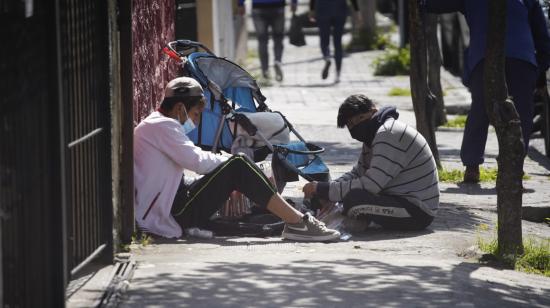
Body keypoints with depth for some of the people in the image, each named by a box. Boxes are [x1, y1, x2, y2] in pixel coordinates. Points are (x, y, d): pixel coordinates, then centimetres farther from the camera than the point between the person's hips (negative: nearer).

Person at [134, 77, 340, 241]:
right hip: (175, 213, -11)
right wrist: (229, 160, 0)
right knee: (237, 167, -14)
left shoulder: (151, 126, 22)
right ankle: (297, 222, -17)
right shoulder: (162, 127, -11)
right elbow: (197, 161, -18)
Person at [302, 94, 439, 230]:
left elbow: (370, 185, -24)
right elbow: (356, 173, 19)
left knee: (353, 199, -30)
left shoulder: (389, 134, -19)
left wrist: (323, 189, -18)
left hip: (418, 212, -12)